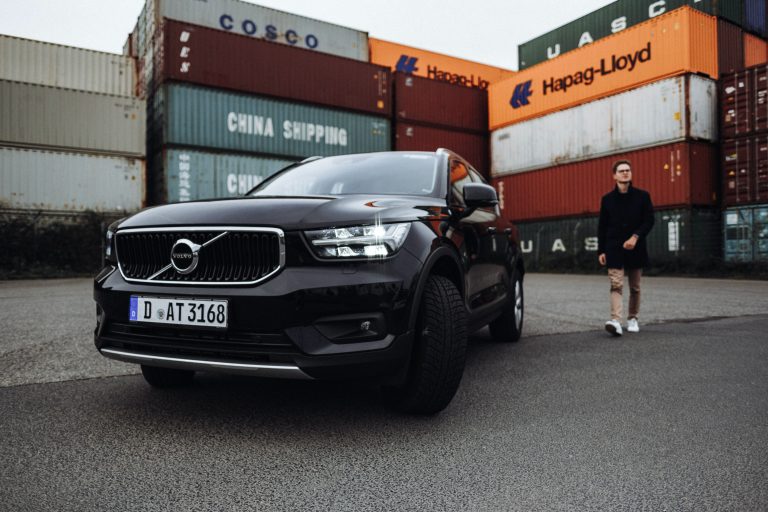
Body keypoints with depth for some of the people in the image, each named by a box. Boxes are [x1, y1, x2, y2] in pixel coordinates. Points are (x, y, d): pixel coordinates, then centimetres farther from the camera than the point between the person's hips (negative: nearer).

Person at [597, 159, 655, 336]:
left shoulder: (642, 196, 4)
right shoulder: (607, 199, 5)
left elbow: (649, 221, -1)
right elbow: (602, 227, 7)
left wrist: (635, 237, -17)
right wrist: (601, 251, 2)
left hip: (635, 249, 1)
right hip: (614, 249, -1)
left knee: (635, 287, 10)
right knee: (616, 285, -12)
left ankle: (632, 318, 25)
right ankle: (616, 321, -20)